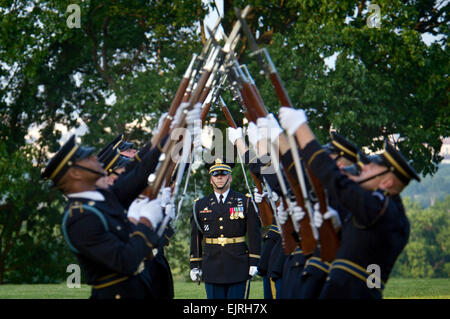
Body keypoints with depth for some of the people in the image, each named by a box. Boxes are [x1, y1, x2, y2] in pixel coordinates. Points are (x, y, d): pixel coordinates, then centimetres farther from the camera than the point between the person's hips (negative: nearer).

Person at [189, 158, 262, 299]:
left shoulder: (245, 202, 3)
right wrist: (195, 265, 7)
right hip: (212, 269, 2)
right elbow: (196, 237, 11)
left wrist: (254, 262, -5)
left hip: (238, 267, -2)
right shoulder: (200, 205, 9)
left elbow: (254, 234, 1)